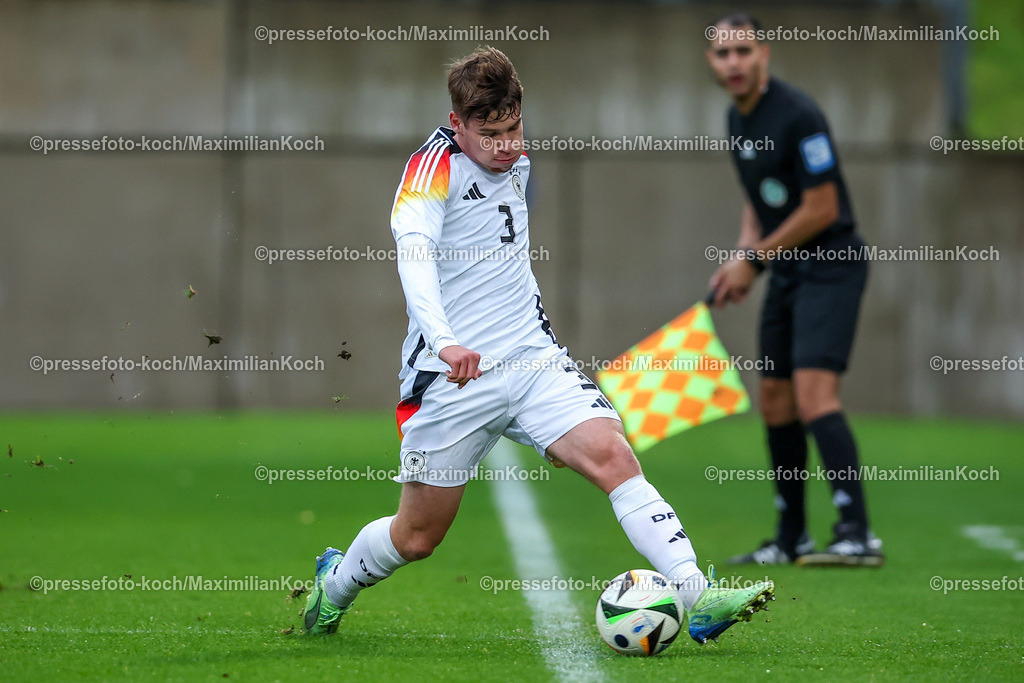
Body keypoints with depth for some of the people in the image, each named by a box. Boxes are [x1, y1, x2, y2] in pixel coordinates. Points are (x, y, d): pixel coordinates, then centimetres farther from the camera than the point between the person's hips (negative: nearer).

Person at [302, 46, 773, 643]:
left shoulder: (517, 160, 12)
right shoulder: (436, 165, -11)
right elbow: (414, 254, -28)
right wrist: (443, 340, -44)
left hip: (533, 359, 5)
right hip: (452, 374, -5)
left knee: (612, 454, -20)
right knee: (418, 537, 4)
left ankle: (697, 598, -28)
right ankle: (334, 585, 36)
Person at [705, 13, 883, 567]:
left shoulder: (797, 115, -18)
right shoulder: (737, 119, 10)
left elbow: (822, 209, -18)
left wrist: (754, 261, -11)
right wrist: (744, 250, 5)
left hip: (829, 266, -9)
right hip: (785, 272, 9)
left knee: (814, 391, -21)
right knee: (775, 401, 10)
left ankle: (857, 535, -26)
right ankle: (791, 538, 18)